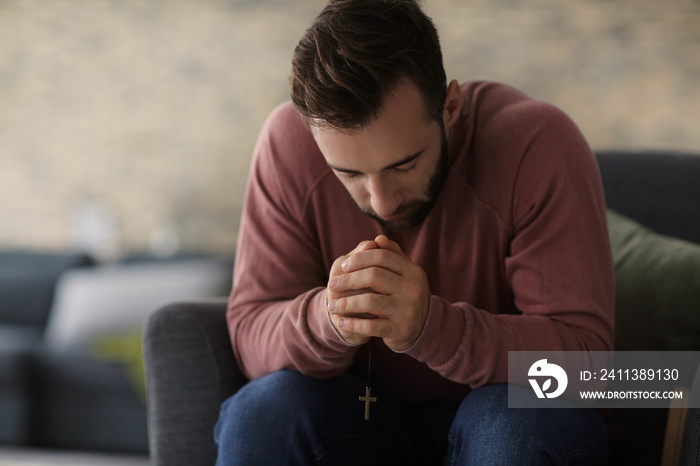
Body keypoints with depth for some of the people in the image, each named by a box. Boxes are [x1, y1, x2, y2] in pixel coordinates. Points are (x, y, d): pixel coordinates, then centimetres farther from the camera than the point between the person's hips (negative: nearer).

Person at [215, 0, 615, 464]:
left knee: (528, 422, -33)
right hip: (361, 411, 1)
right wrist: (325, 320, -35)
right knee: (261, 413, -28)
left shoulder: (538, 146, -23)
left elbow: (583, 351, -24)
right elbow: (249, 334, -12)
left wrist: (432, 327, -39)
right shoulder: (289, 143, -15)